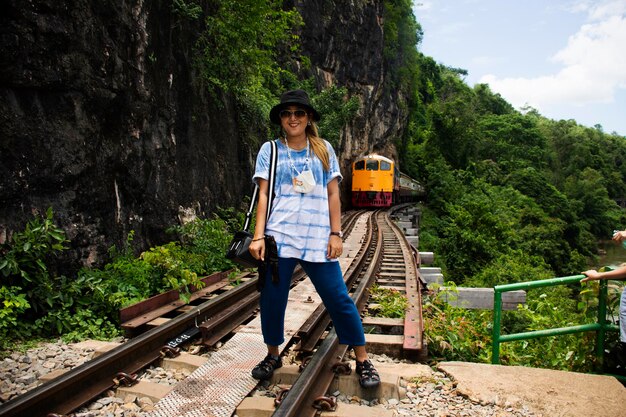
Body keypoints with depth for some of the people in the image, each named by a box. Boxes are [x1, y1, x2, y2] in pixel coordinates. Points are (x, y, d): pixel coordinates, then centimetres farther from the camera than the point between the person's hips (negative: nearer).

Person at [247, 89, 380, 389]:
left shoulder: (324, 150, 11)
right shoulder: (270, 150, 9)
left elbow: (333, 194, 9)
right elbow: (263, 194, 3)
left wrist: (335, 234, 2)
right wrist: (258, 236, -6)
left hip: (318, 239, 0)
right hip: (279, 237, 0)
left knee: (339, 299, 0)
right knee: (272, 298, 5)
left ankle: (363, 361, 14)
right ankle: (273, 356, 28)